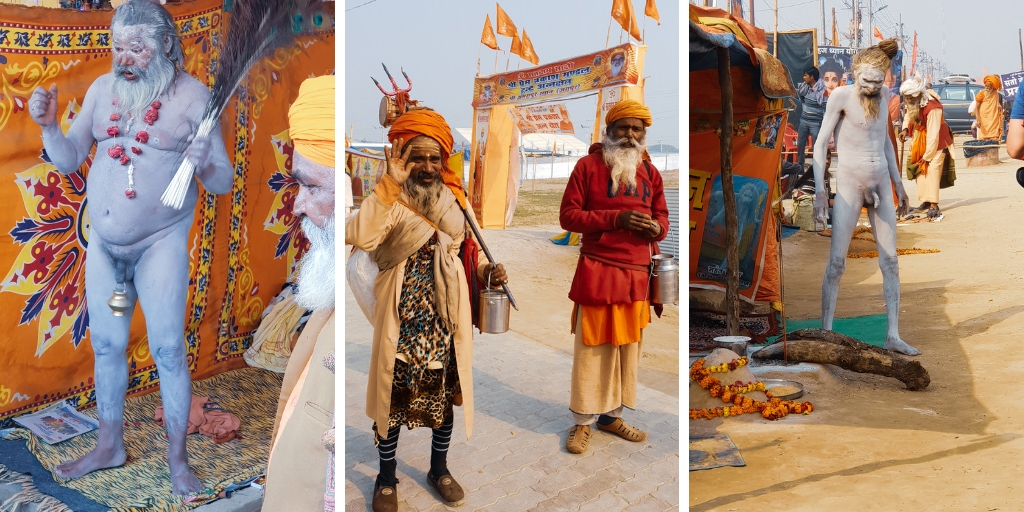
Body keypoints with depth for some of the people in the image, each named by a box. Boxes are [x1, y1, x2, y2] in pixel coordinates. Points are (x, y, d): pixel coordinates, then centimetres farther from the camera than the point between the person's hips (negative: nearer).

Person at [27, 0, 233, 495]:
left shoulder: (192, 95, -8)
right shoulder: (103, 89, 5)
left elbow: (224, 183, -9)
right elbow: (69, 160, 8)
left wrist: (205, 165, -31)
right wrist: (49, 124, -10)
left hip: (161, 243, -5)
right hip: (102, 242, 5)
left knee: (167, 348, -2)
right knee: (106, 346, 14)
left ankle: (177, 458, 12)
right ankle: (109, 445, 31)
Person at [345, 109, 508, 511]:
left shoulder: (455, 198, 4)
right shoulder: (392, 198, -12)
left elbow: (467, 248, 16)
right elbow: (358, 237, -31)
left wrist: (486, 269, -5)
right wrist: (392, 182, -32)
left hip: (446, 312, 5)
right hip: (403, 314, -4)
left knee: (445, 389, 14)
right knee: (396, 391, 5)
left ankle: (439, 468, 35)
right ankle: (386, 478, 25)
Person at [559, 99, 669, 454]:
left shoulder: (650, 171, 13)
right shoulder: (588, 165, -2)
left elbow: (662, 216, 16)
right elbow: (568, 215, -6)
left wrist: (656, 228, -10)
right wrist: (616, 218, -17)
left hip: (636, 274, 5)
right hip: (597, 272, -5)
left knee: (627, 348, 10)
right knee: (592, 349, 0)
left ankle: (612, 414, 25)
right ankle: (583, 421, 12)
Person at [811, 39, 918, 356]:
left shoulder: (883, 95, 8)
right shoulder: (841, 95, -8)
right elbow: (821, 143, -9)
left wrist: (898, 184, 20)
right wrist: (819, 189, -16)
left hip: (881, 184, 6)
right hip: (850, 185, -5)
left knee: (890, 262, 4)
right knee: (836, 262, -7)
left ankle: (893, 335, 9)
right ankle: (825, 333, -1)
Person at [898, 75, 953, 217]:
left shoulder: (932, 108, -30)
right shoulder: (913, 104, -7)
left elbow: (933, 134, -27)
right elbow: (908, 115, 15)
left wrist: (927, 156, -23)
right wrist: (905, 129, -7)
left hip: (937, 141, -8)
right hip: (920, 139, 8)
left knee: (932, 168, -17)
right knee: (921, 169, 5)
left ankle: (934, 206, -22)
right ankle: (925, 202, 11)